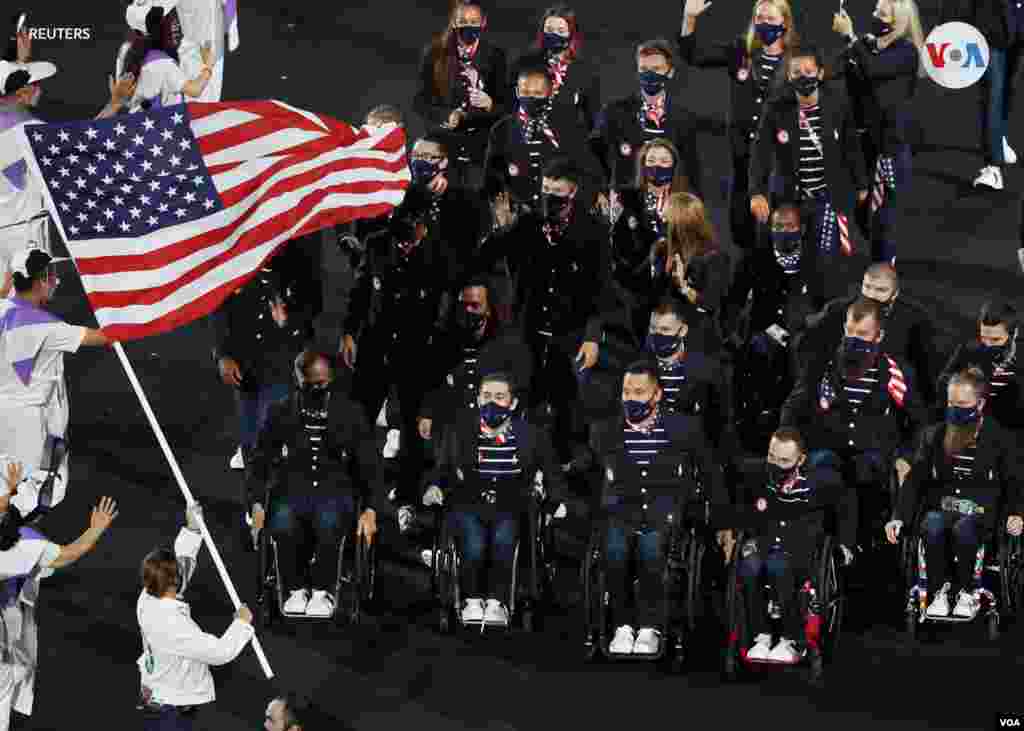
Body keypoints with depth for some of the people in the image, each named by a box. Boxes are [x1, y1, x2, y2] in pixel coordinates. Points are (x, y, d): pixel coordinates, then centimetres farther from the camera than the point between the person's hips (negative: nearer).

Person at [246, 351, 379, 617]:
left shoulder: (351, 414, 10)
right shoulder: (281, 414, 11)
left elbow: (368, 468, 9)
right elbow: (259, 464, 11)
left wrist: (370, 510, -6)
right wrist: (256, 504, -6)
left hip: (336, 490, -1)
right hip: (292, 489, 1)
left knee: (328, 519, -37)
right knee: (282, 524, -35)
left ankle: (324, 592, -20)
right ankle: (296, 590, -14)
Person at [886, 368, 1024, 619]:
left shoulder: (1001, 439, 3)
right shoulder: (933, 436, 11)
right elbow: (915, 481, 8)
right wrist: (899, 517, -7)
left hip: (980, 513, -2)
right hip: (941, 508, 2)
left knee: (963, 528, -37)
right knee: (933, 525, -35)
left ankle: (968, 593, -17)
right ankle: (939, 593, -20)